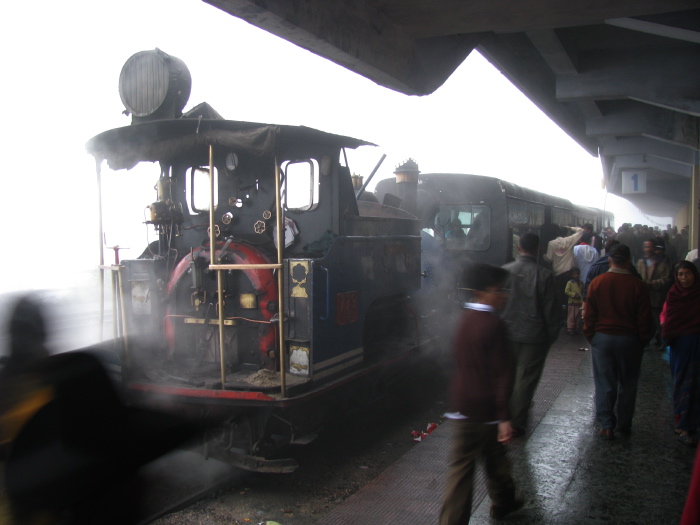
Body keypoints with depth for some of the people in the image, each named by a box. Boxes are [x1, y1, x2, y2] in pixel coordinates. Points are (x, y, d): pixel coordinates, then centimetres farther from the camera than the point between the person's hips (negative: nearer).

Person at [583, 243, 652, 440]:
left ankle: (606, 425, 6)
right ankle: (624, 424, 21)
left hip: (602, 337, 1)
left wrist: (590, 336, 10)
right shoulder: (637, 286, -9)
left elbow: (589, 314, -1)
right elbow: (644, 319, -4)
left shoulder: (597, 282, -5)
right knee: (627, 384, 12)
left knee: (604, 383, 7)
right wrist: (642, 341, 8)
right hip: (629, 340, 0)